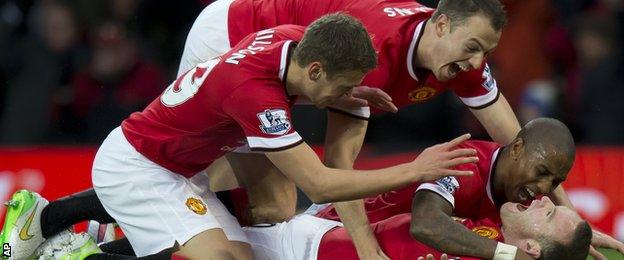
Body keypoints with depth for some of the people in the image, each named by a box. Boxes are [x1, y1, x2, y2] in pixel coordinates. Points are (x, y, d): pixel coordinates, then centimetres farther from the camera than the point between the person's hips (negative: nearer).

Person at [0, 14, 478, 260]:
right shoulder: (254, 91, -33)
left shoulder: (294, 38, -10)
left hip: (174, 170, 10)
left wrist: (344, 98, -1)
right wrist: (413, 170, -30)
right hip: (131, 165, -10)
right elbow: (318, 184, -31)